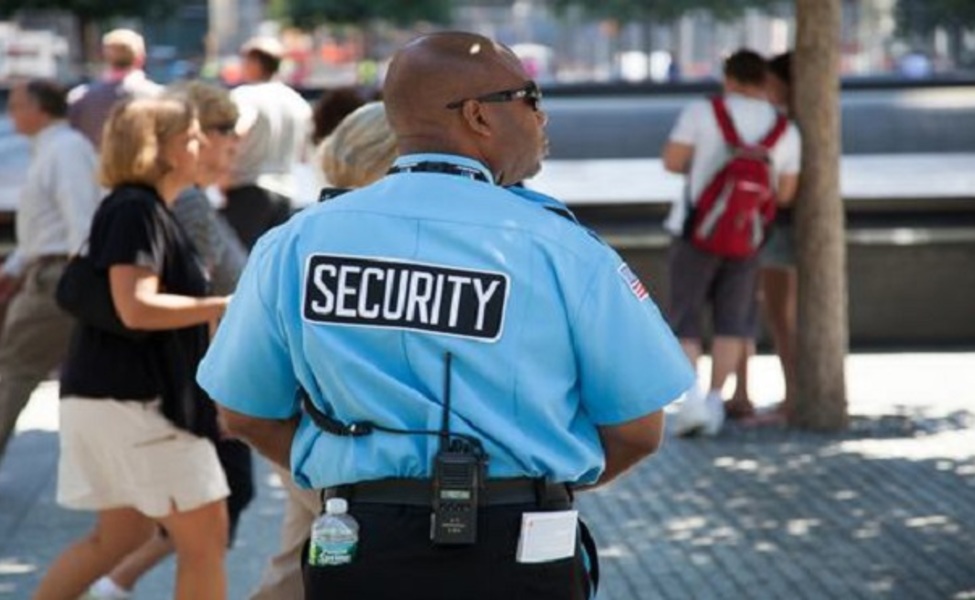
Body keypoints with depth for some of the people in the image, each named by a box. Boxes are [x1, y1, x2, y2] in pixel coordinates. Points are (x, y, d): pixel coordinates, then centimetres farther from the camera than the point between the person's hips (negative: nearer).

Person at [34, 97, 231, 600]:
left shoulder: (148, 210, 16)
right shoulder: (136, 210, -15)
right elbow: (135, 307, -24)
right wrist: (227, 307, -21)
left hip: (118, 397, 10)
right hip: (132, 401, -10)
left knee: (121, 533, 18)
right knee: (206, 535, -4)